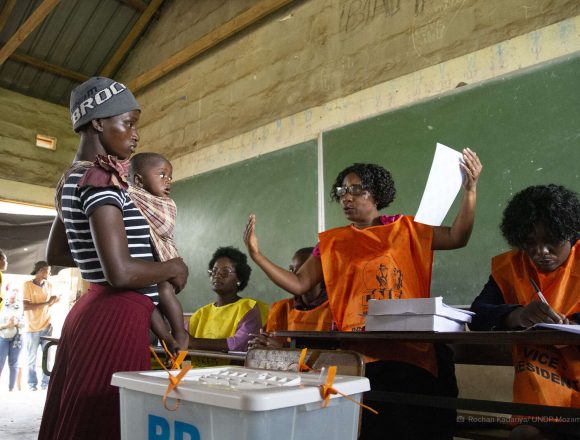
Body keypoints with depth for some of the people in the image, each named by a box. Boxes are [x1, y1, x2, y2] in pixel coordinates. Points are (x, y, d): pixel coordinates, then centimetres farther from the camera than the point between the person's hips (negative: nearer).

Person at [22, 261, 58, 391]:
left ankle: (45, 382, 15)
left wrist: (53, 302, -1)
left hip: (47, 327, 4)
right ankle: (32, 384, 17)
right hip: (32, 328, -4)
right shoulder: (27, 285, -7)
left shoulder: (49, 286, 9)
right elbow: (25, 306, -16)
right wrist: (46, 303, -18)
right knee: (31, 358, 5)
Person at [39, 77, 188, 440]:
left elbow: (56, 254, 25)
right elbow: (120, 272, -26)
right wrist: (174, 267, -9)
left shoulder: (73, 179, 14)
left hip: (95, 313, 10)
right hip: (117, 319, -10)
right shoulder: (100, 179, -17)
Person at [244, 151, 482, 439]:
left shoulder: (403, 229, 4)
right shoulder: (332, 242, 7)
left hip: (410, 351, -1)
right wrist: (257, 255, -5)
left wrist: (470, 188, -15)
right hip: (358, 354, 1)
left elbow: (457, 238, -4)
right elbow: (298, 285, 2)